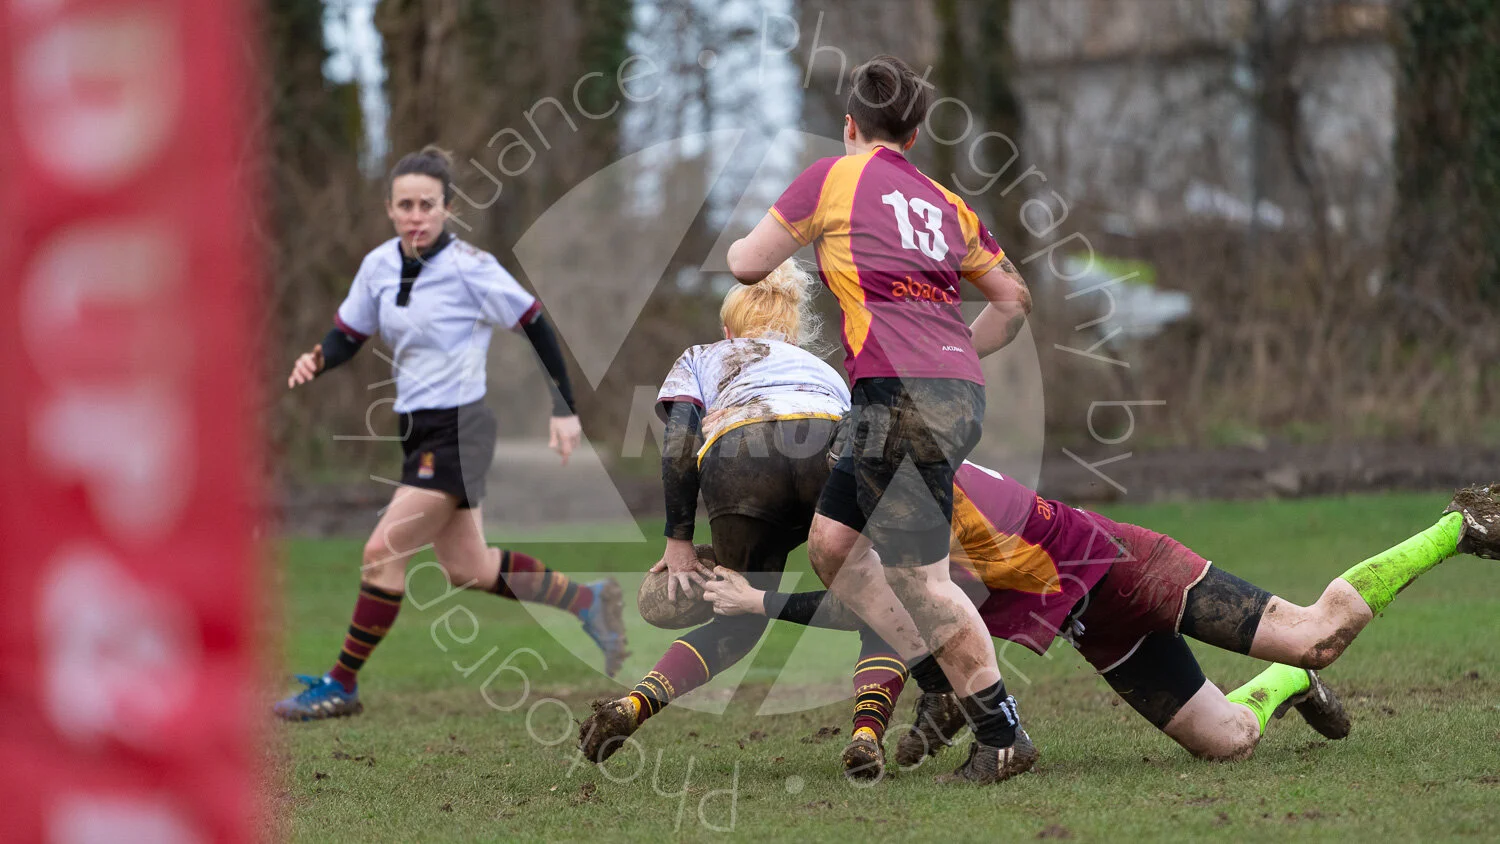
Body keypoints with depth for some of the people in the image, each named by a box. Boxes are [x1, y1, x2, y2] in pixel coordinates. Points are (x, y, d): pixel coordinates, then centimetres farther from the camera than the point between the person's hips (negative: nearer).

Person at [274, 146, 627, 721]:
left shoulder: (470, 268, -16)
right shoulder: (379, 266, 2)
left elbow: (535, 325, -10)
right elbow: (348, 334, 11)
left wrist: (564, 409, -9)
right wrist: (317, 361, -11)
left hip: (458, 431, -8)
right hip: (417, 430, 8)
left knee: (383, 553, -11)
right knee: (468, 571, 14)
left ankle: (341, 686, 0)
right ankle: (587, 601, 32)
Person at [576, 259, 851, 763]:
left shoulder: (701, 359, 37)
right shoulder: (824, 369, 45)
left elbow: (681, 437, 17)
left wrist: (679, 541, 15)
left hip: (734, 454, 0)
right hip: (835, 444, 0)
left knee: (741, 620, 20)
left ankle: (633, 706, 2)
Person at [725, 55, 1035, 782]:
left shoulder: (834, 176, 3)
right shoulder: (944, 202, 19)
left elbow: (747, 265, 9)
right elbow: (1013, 301, 21)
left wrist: (737, 247, 32)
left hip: (902, 393, -8)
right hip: (956, 389, 8)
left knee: (917, 579, -5)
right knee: (831, 543, 16)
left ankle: (1002, 734, -3)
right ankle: (944, 684, 13)